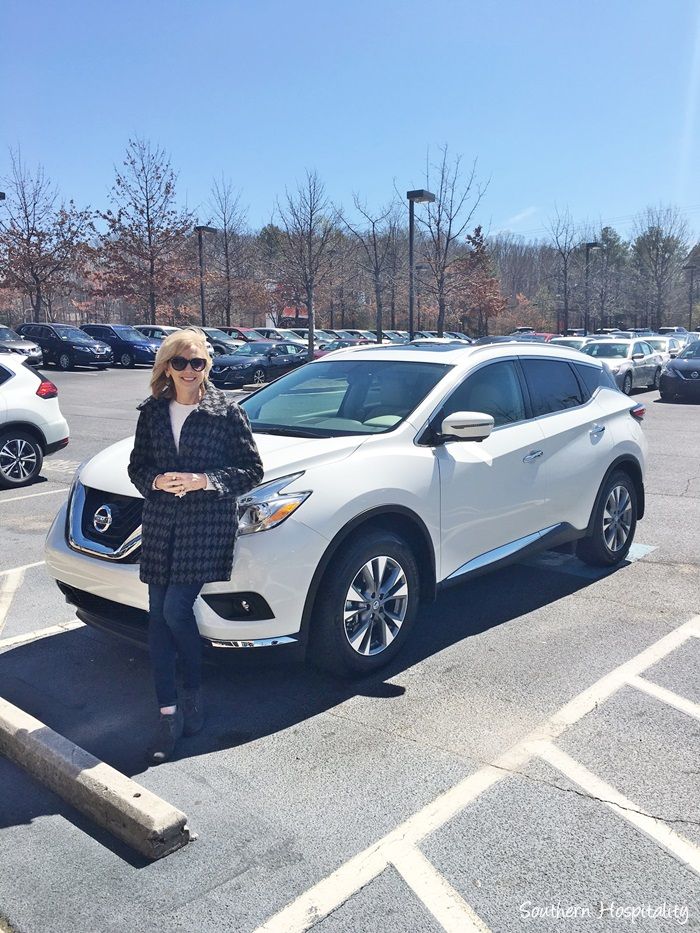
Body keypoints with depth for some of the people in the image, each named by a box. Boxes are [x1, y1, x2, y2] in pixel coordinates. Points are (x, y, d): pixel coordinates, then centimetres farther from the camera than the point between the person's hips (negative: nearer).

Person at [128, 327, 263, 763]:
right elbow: (137, 465, 14)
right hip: (160, 525, 5)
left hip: (208, 525, -4)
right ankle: (169, 712, 14)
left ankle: (194, 692, 16)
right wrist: (156, 481, -9)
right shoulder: (152, 412, 9)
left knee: (176, 610, -10)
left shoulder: (227, 411, -3)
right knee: (159, 618, 3)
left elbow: (252, 470, -3)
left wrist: (203, 480, -15)